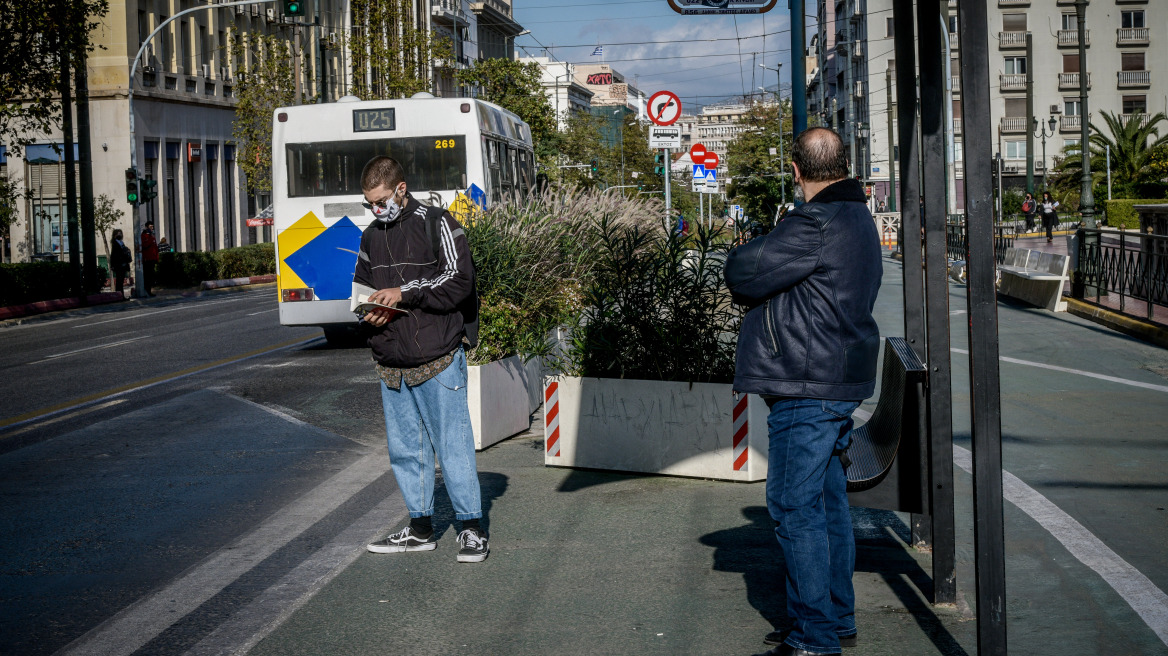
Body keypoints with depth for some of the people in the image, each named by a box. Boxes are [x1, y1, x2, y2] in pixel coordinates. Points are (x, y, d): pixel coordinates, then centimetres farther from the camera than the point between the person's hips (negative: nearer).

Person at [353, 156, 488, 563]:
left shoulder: (437, 224, -3)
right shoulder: (371, 237, 15)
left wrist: (405, 293, -17)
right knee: (405, 449, 11)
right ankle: (420, 528, 21)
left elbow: (460, 281, -11)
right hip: (391, 365, 6)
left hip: (438, 361, -6)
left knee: (453, 445, -4)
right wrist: (369, 314, 1)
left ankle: (472, 529, 5)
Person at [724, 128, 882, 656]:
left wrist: (747, 251, 4)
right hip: (837, 382, 10)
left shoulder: (813, 225, -18)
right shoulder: (856, 217, 15)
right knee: (828, 501, 16)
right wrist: (763, 262, 5)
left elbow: (741, 274, -16)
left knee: (795, 507, -5)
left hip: (807, 388, -10)